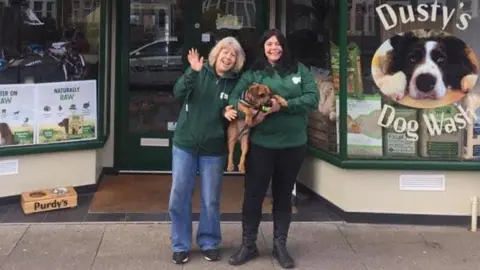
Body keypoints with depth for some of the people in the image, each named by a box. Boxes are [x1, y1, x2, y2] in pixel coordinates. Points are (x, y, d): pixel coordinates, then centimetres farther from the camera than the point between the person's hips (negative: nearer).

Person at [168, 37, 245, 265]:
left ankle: (209, 242, 26)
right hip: (185, 144, 0)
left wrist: (230, 113, -16)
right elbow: (178, 93, -17)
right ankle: (180, 245, 16)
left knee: (211, 200, 8)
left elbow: (236, 114, 7)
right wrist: (193, 72, -32)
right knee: (179, 196, 3)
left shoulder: (235, 83, 0)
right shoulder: (199, 72, -3)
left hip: (213, 149, 0)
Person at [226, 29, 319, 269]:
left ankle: (280, 245, 25)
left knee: (283, 195, 13)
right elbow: (234, 99, -5)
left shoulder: (300, 70, 4)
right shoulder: (252, 73, 2)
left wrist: (283, 105, -17)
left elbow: (312, 98, -6)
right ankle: (248, 245, 19)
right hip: (261, 144, -1)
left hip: (293, 145, 1)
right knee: (253, 194, 4)